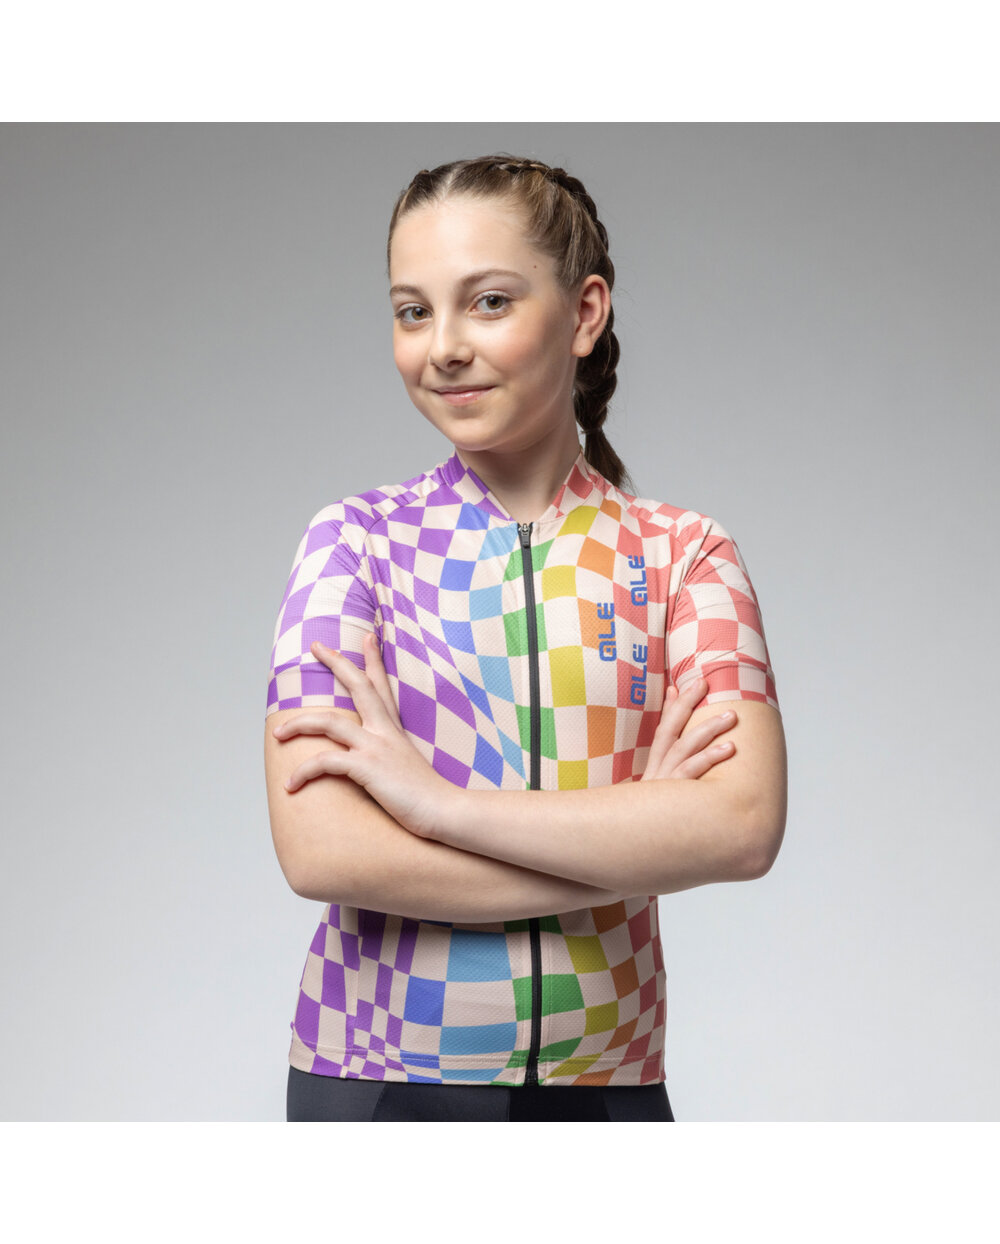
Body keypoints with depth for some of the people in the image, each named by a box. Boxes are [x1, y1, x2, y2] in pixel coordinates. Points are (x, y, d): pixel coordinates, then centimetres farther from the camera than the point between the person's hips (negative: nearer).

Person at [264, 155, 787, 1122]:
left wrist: (436, 796, -20)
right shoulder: (357, 539, -4)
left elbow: (746, 824, -17)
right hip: (373, 1073, -1)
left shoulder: (682, 553, -2)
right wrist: (637, 834, -15)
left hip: (603, 1079, 1)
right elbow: (319, 850, -15)